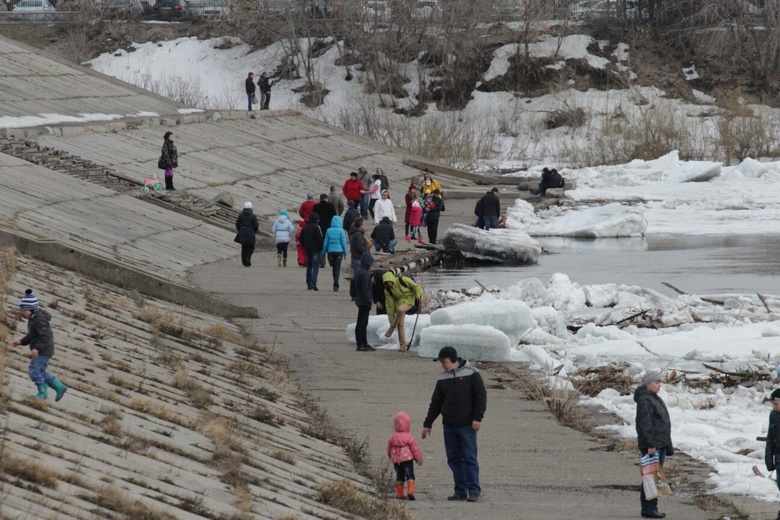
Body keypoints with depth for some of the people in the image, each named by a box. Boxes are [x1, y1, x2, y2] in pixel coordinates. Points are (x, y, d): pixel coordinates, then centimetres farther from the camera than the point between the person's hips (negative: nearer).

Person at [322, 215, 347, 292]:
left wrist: (323, 253, 10)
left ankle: (335, 284, 21)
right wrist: (345, 252, 3)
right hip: (339, 250, -2)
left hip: (330, 251, 2)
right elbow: (343, 242, -6)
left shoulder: (329, 230, 0)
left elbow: (325, 242, 3)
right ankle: (335, 284, -11)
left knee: (334, 267, 16)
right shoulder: (341, 231, -6)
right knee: (337, 268, 0)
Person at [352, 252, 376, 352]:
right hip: (364, 302, -10)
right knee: (361, 323, -5)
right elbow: (365, 289, -22)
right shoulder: (364, 274, -19)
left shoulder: (358, 271, 11)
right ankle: (360, 345, -2)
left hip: (360, 300, 10)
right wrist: (368, 302, -19)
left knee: (364, 323, 16)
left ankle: (365, 344, 23)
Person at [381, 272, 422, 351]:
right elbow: (389, 305, -2)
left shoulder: (403, 280, -15)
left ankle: (392, 328, -19)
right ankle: (403, 344, 4)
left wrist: (418, 296, -14)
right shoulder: (387, 290, -4)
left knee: (400, 309, -36)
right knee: (400, 324, -6)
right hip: (399, 302, 5)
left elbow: (416, 287, -4)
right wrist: (391, 320, -2)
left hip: (410, 300, -5)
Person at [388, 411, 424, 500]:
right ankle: (411, 491, -17)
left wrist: (392, 458, 31)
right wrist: (419, 459, 8)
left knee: (399, 476, 13)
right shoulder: (409, 437, -9)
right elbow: (415, 450, -4)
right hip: (407, 459, -4)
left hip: (396, 460, 4)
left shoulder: (392, 437, 4)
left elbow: (389, 450, 13)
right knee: (410, 475, -2)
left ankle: (399, 493, 15)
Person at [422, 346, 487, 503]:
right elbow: (436, 403, 17)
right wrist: (427, 424, 16)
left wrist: (477, 418, -14)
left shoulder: (471, 374, -3)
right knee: (454, 459, 4)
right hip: (449, 426, 5)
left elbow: (481, 396, -5)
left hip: (467, 425, -5)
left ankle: (474, 491, -7)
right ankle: (460, 491, 9)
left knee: (469, 458, -8)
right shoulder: (443, 378, 12)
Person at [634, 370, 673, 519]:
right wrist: (650, 445, -26)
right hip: (651, 444, -10)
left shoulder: (656, 399, 19)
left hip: (660, 444, 10)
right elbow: (645, 424, -21)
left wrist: (667, 445, 23)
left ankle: (652, 507, 16)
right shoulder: (644, 400, -14)